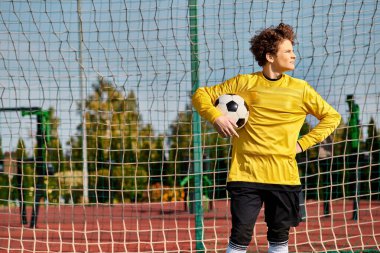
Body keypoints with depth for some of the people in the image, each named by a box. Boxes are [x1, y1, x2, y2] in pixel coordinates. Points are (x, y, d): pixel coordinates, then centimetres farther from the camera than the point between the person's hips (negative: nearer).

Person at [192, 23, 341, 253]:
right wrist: (216, 117, -11)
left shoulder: (300, 89, 6)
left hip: (284, 175, 2)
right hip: (246, 173, -2)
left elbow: (331, 117, 13)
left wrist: (303, 143, 3)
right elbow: (201, 95, 9)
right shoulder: (243, 83, 3)